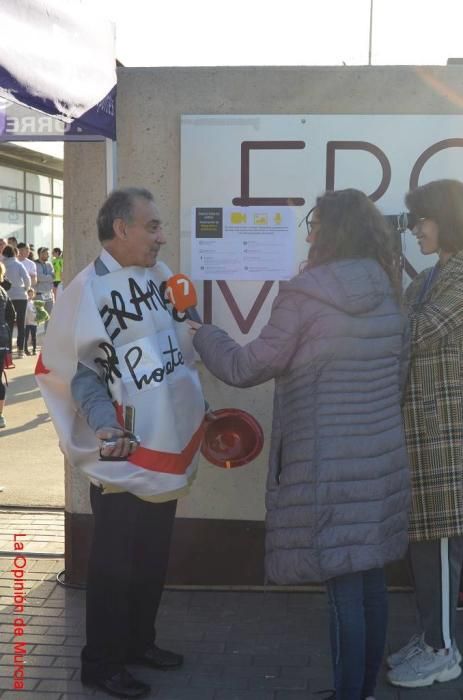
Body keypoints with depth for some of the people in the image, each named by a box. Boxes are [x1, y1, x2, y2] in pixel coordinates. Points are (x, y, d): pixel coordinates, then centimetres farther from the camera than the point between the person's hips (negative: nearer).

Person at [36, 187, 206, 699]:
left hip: (168, 448, 7)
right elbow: (68, 368, -15)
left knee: (153, 557, 18)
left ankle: (139, 641, 35)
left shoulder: (160, 275, 6)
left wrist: (198, 410, 17)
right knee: (114, 561, 5)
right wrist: (106, 427, -22)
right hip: (124, 458, -7)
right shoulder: (89, 289, -15)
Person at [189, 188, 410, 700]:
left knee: (343, 585, 1)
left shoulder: (303, 295, -13)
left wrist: (202, 334, 10)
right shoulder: (387, 297, 8)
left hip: (327, 461, -7)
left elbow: (245, 368, -7)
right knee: (370, 578, 15)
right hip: (382, 456, 7)